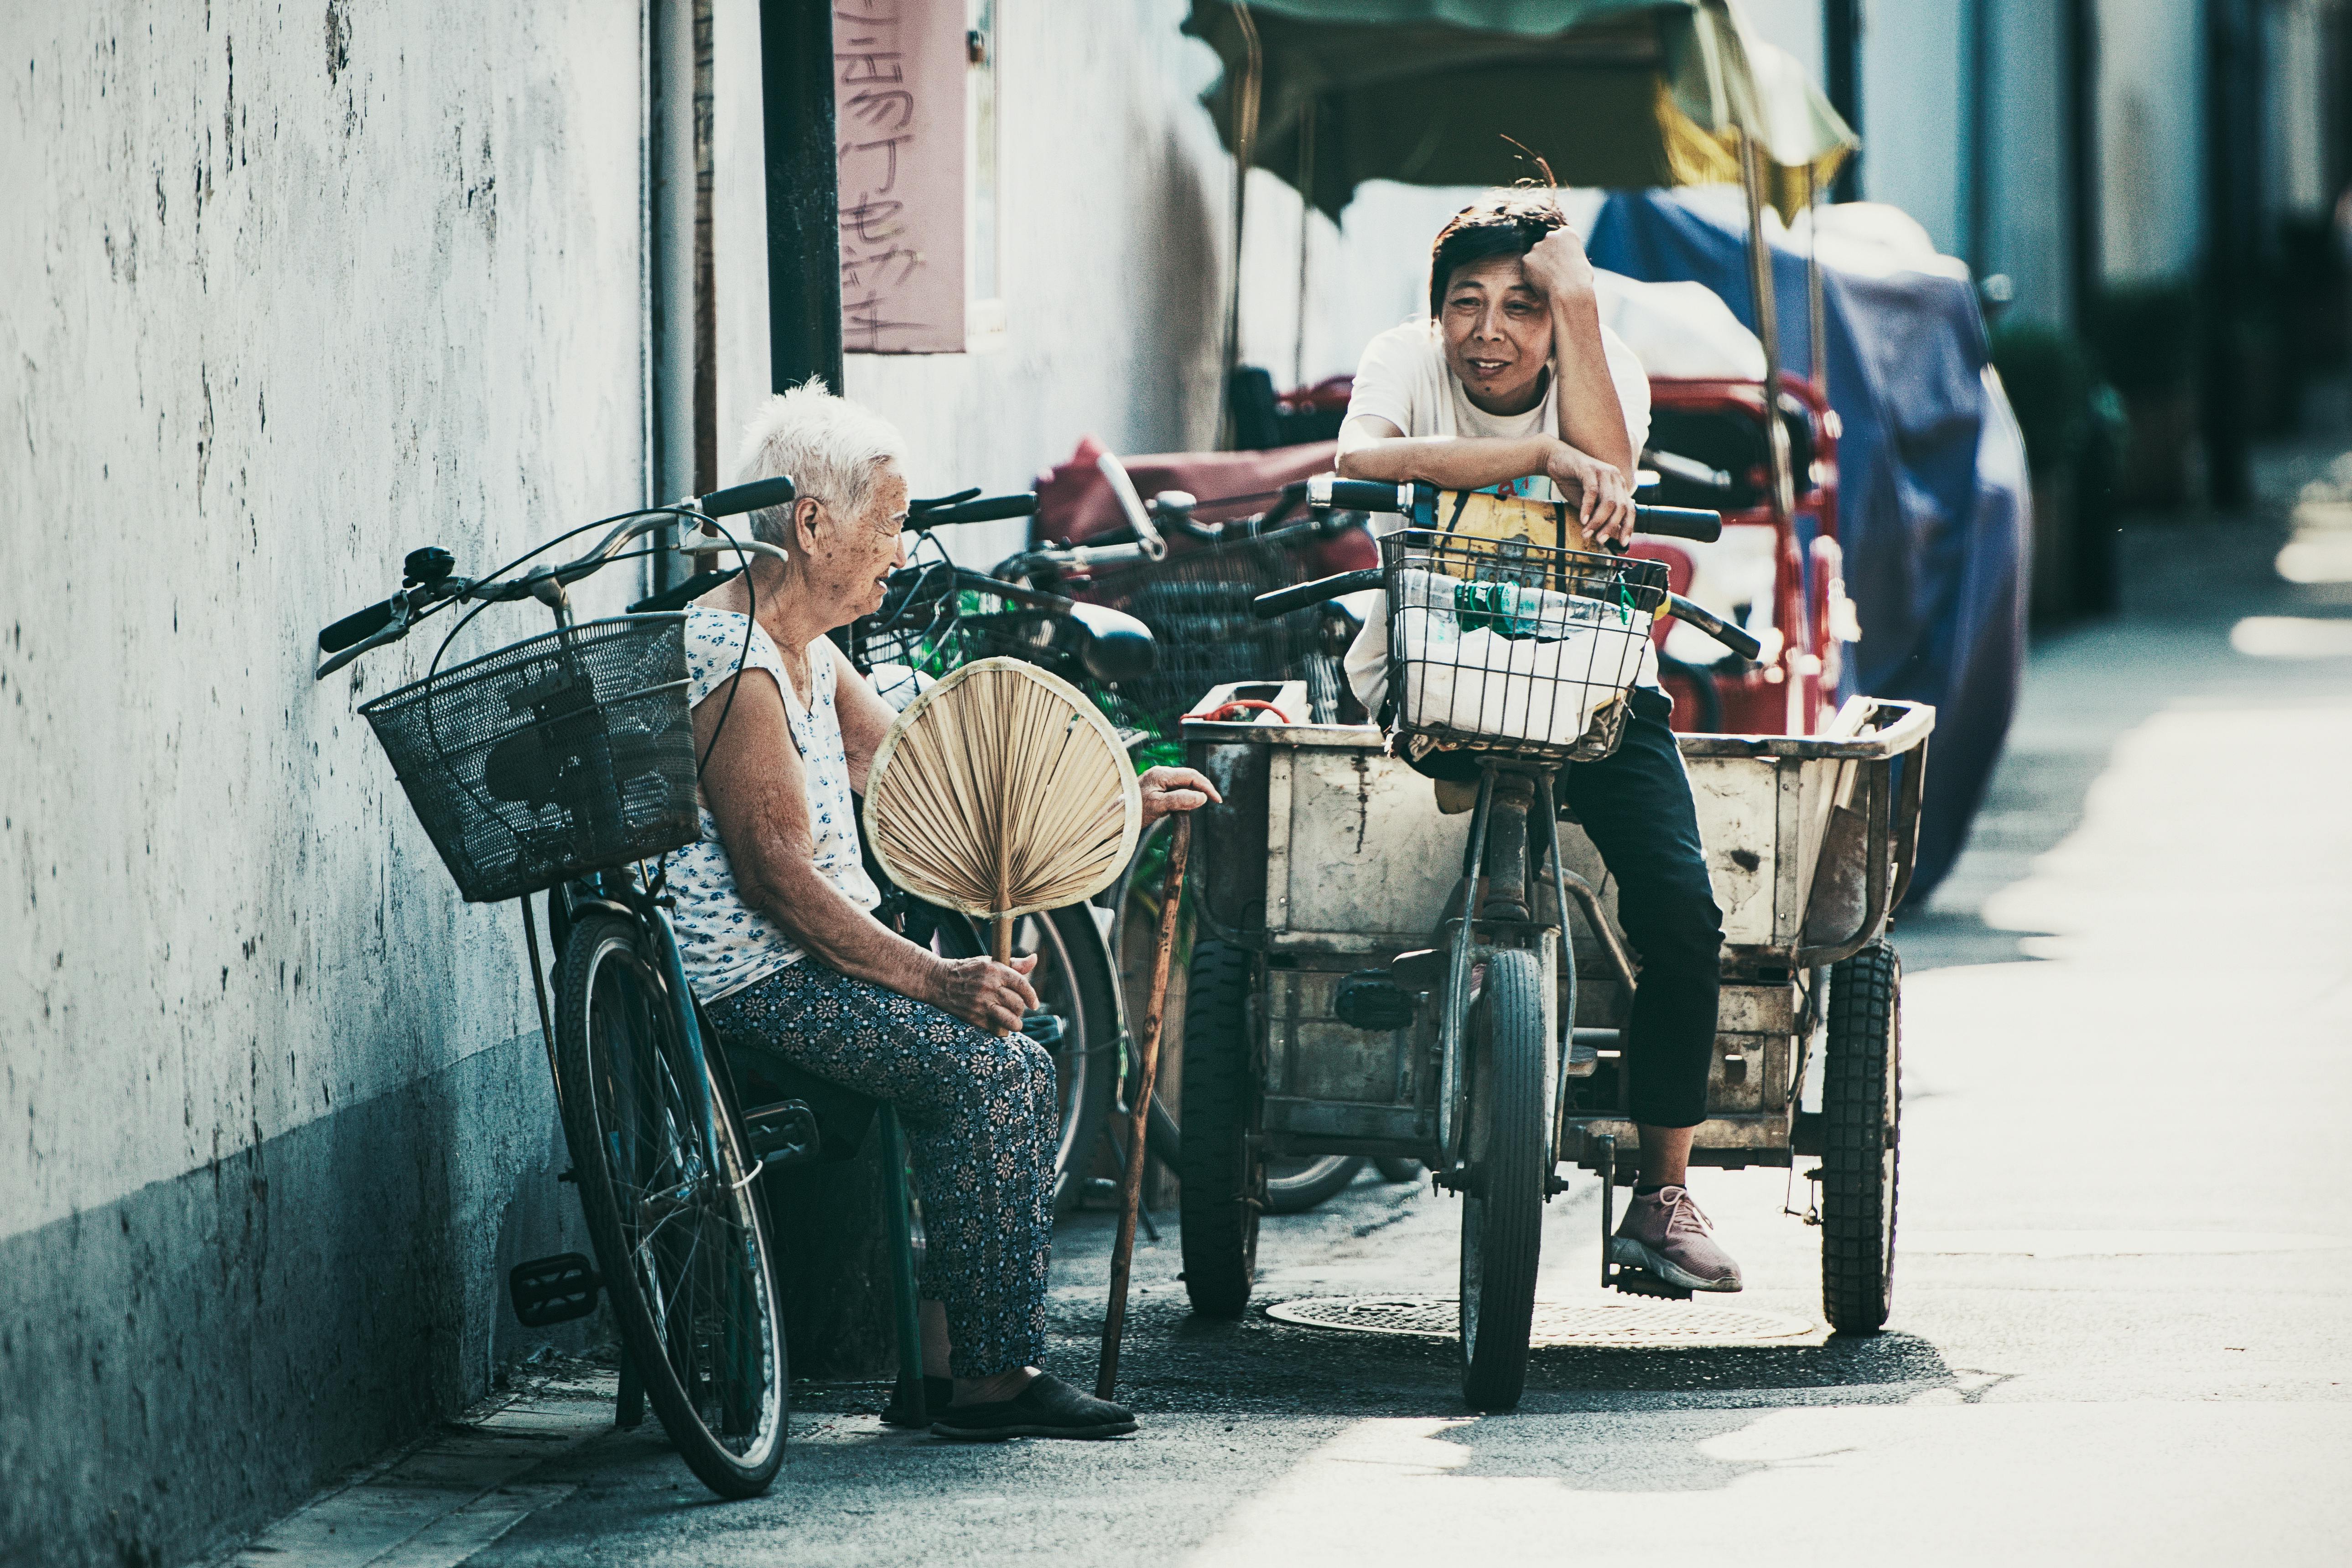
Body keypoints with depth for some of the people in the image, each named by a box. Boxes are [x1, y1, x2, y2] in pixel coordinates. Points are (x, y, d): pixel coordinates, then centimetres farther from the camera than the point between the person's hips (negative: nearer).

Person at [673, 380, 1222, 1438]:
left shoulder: (805, 654, 16)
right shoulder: (731, 663, -18)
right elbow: (779, 877, -23)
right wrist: (933, 979, -26)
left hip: (798, 966, 11)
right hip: (744, 985, -11)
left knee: (1021, 1072, 4)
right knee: (990, 1068, -19)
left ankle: (951, 1351, 3)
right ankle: (990, 1379, -15)